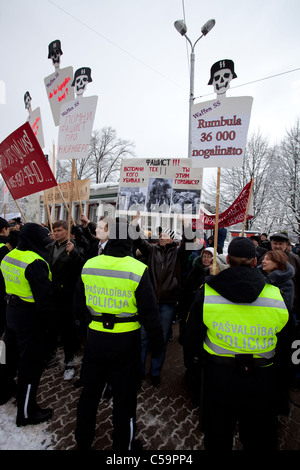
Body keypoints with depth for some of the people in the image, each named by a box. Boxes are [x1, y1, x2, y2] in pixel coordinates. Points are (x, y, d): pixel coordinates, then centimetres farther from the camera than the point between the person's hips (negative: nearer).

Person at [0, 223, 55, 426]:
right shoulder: (35, 262, -25)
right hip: (31, 317, -9)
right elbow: (44, 295, -24)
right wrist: (50, 319, -12)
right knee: (32, 363, 4)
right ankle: (27, 413, 18)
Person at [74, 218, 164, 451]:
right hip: (126, 341, -3)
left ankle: (83, 440, 46)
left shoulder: (89, 265, -7)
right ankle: (123, 445, 37)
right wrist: (157, 342, 1)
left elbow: (79, 304, 6)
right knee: (125, 396, 17)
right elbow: (149, 311, -13)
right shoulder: (138, 269, -19)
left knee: (90, 391, 24)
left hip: (95, 337, 4)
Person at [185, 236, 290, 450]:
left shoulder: (206, 293, -14)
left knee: (218, 436, 23)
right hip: (262, 378, 1)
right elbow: (284, 339, 3)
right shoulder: (276, 295, -11)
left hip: (218, 375, 0)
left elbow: (193, 336, -4)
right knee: (259, 438, 25)